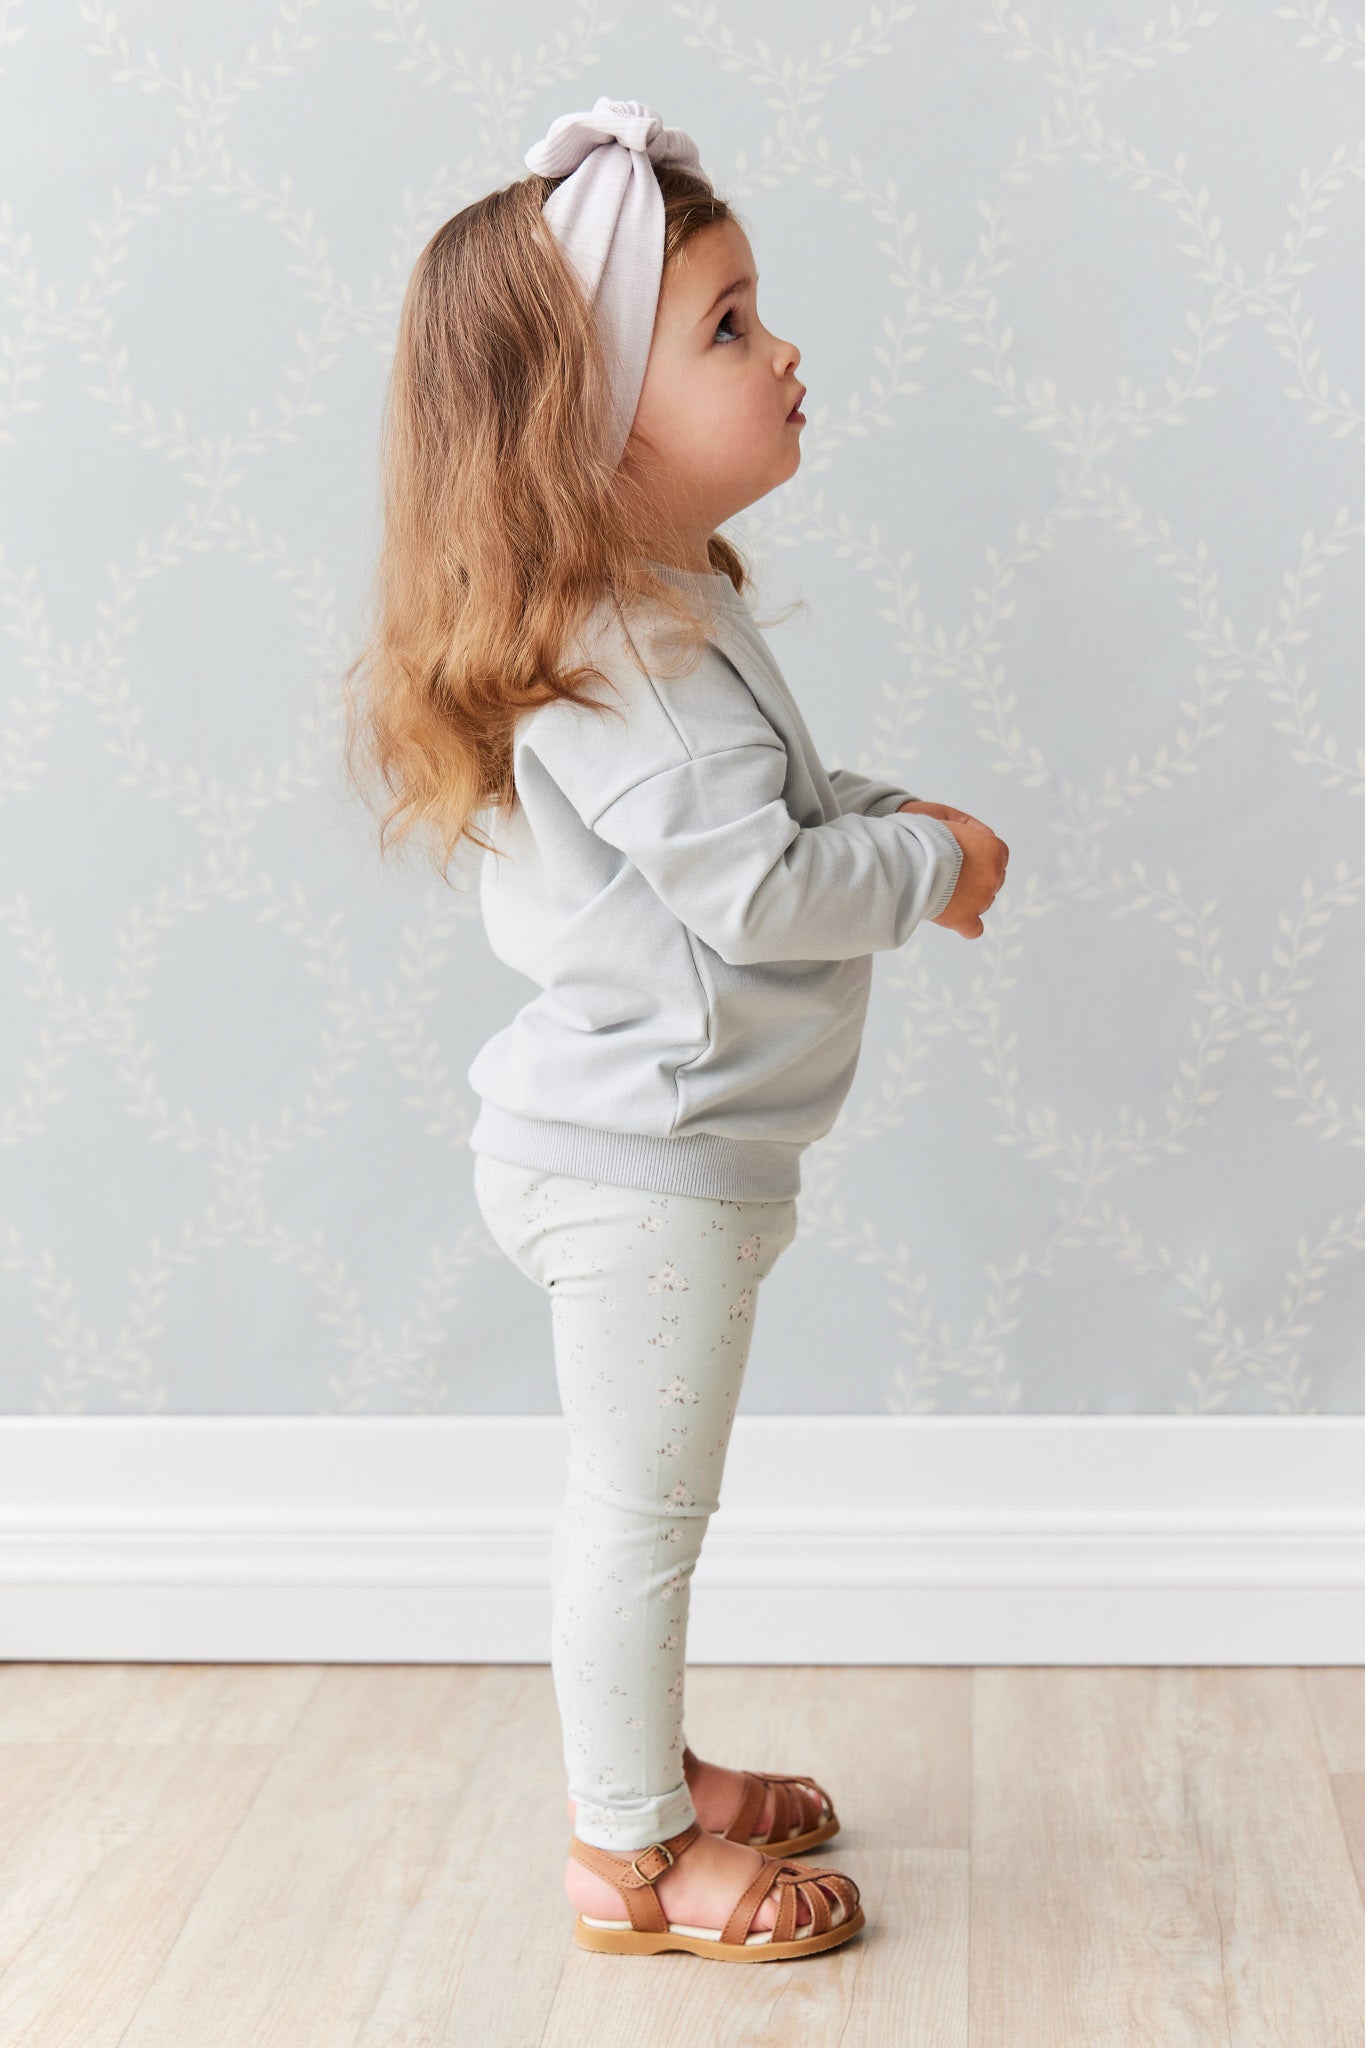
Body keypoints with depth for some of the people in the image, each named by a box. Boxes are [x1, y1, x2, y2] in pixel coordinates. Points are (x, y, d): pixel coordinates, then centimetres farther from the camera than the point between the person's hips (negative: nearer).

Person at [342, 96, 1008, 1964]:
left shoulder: (663, 607, 9)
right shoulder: (615, 655, -26)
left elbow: (771, 795, 21)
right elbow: (759, 884, -27)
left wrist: (891, 816, 4)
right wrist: (931, 868, -11)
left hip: (673, 1143, 10)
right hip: (643, 1158, -10)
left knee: (646, 1502, 22)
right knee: (641, 1506, 4)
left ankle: (646, 1767, 39)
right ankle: (629, 1860, 19)